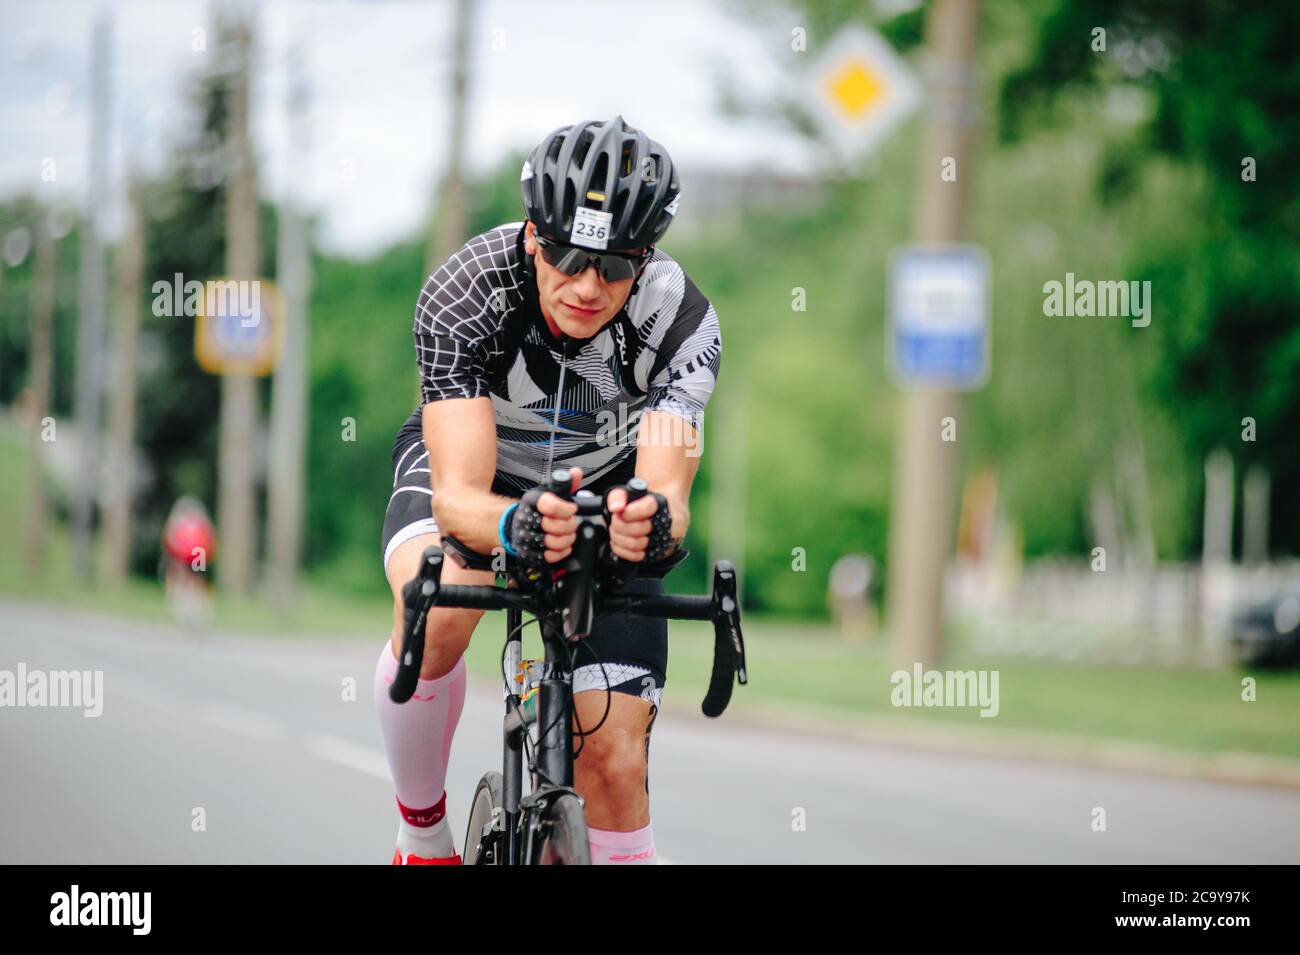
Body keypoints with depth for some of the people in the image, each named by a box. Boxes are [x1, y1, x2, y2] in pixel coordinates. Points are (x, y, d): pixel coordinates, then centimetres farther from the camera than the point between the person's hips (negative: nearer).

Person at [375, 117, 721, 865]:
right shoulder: (465, 292, -34)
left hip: (605, 488, 1)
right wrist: (515, 526, -64)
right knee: (435, 613, -35)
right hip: (474, 477, -1)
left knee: (615, 766, -11)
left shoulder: (681, 321, -30)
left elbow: (668, 487, -39)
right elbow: (459, 497, -41)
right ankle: (422, 838, -11)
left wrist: (656, 522, -64)